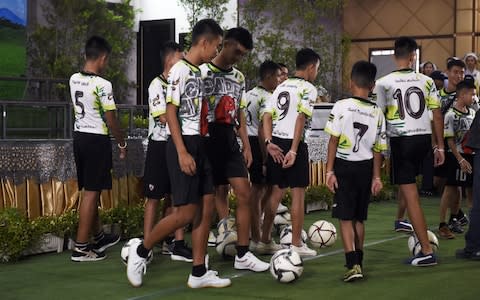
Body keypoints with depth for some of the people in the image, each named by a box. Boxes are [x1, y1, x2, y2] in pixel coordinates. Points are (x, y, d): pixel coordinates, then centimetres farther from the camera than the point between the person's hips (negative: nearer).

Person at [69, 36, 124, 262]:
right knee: (91, 193, -2)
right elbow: (111, 121, -13)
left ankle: (99, 237, 32)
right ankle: (81, 248, 1)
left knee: (89, 190, 17)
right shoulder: (103, 85, -18)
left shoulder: (74, 80, 4)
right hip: (97, 140, -8)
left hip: (79, 136, 8)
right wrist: (122, 143, 0)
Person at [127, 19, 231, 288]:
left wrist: (200, 148, 18)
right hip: (185, 144, -9)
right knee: (187, 212, -7)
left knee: (206, 208, 5)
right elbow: (171, 113, -16)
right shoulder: (180, 70, -12)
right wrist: (182, 152, -21)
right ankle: (141, 250, 11)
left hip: (200, 144, 9)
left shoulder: (198, 72, 14)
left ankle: (199, 273, 10)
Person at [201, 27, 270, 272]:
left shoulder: (238, 77, 14)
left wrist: (246, 146, 12)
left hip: (230, 143, 6)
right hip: (208, 142, -6)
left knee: (244, 194, -1)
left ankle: (243, 255, 4)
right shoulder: (203, 72, -7)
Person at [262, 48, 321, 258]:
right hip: (293, 144, -7)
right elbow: (301, 118, -16)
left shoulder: (282, 86, 16)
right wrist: (294, 150, -19)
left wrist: (269, 142, -3)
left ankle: (265, 239, 21)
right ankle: (296, 244, 6)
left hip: (276, 144, 7)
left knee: (276, 192, 16)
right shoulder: (308, 88, -6)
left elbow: (267, 116, 6)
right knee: (298, 193, 2)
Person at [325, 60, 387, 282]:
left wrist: (330, 171, -6)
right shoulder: (377, 113, 0)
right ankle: (358, 262, 25)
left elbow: (333, 140, -10)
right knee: (359, 218, 16)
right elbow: (378, 149, 3)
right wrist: (376, 177, 10)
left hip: (344, 166, -3)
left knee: (345, 218, -1)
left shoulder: (341, 106, -9)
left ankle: (353, 265, -12)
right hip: (365, 168, 3)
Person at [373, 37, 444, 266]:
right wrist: (440, 147, 10)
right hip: (424, 137, 4)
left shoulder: (383, 83, -5)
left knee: (410, 195, -2)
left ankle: (427, 251, -3)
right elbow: (437, 115, 3)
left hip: (401, 140, -4)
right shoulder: (426, 81, 4)